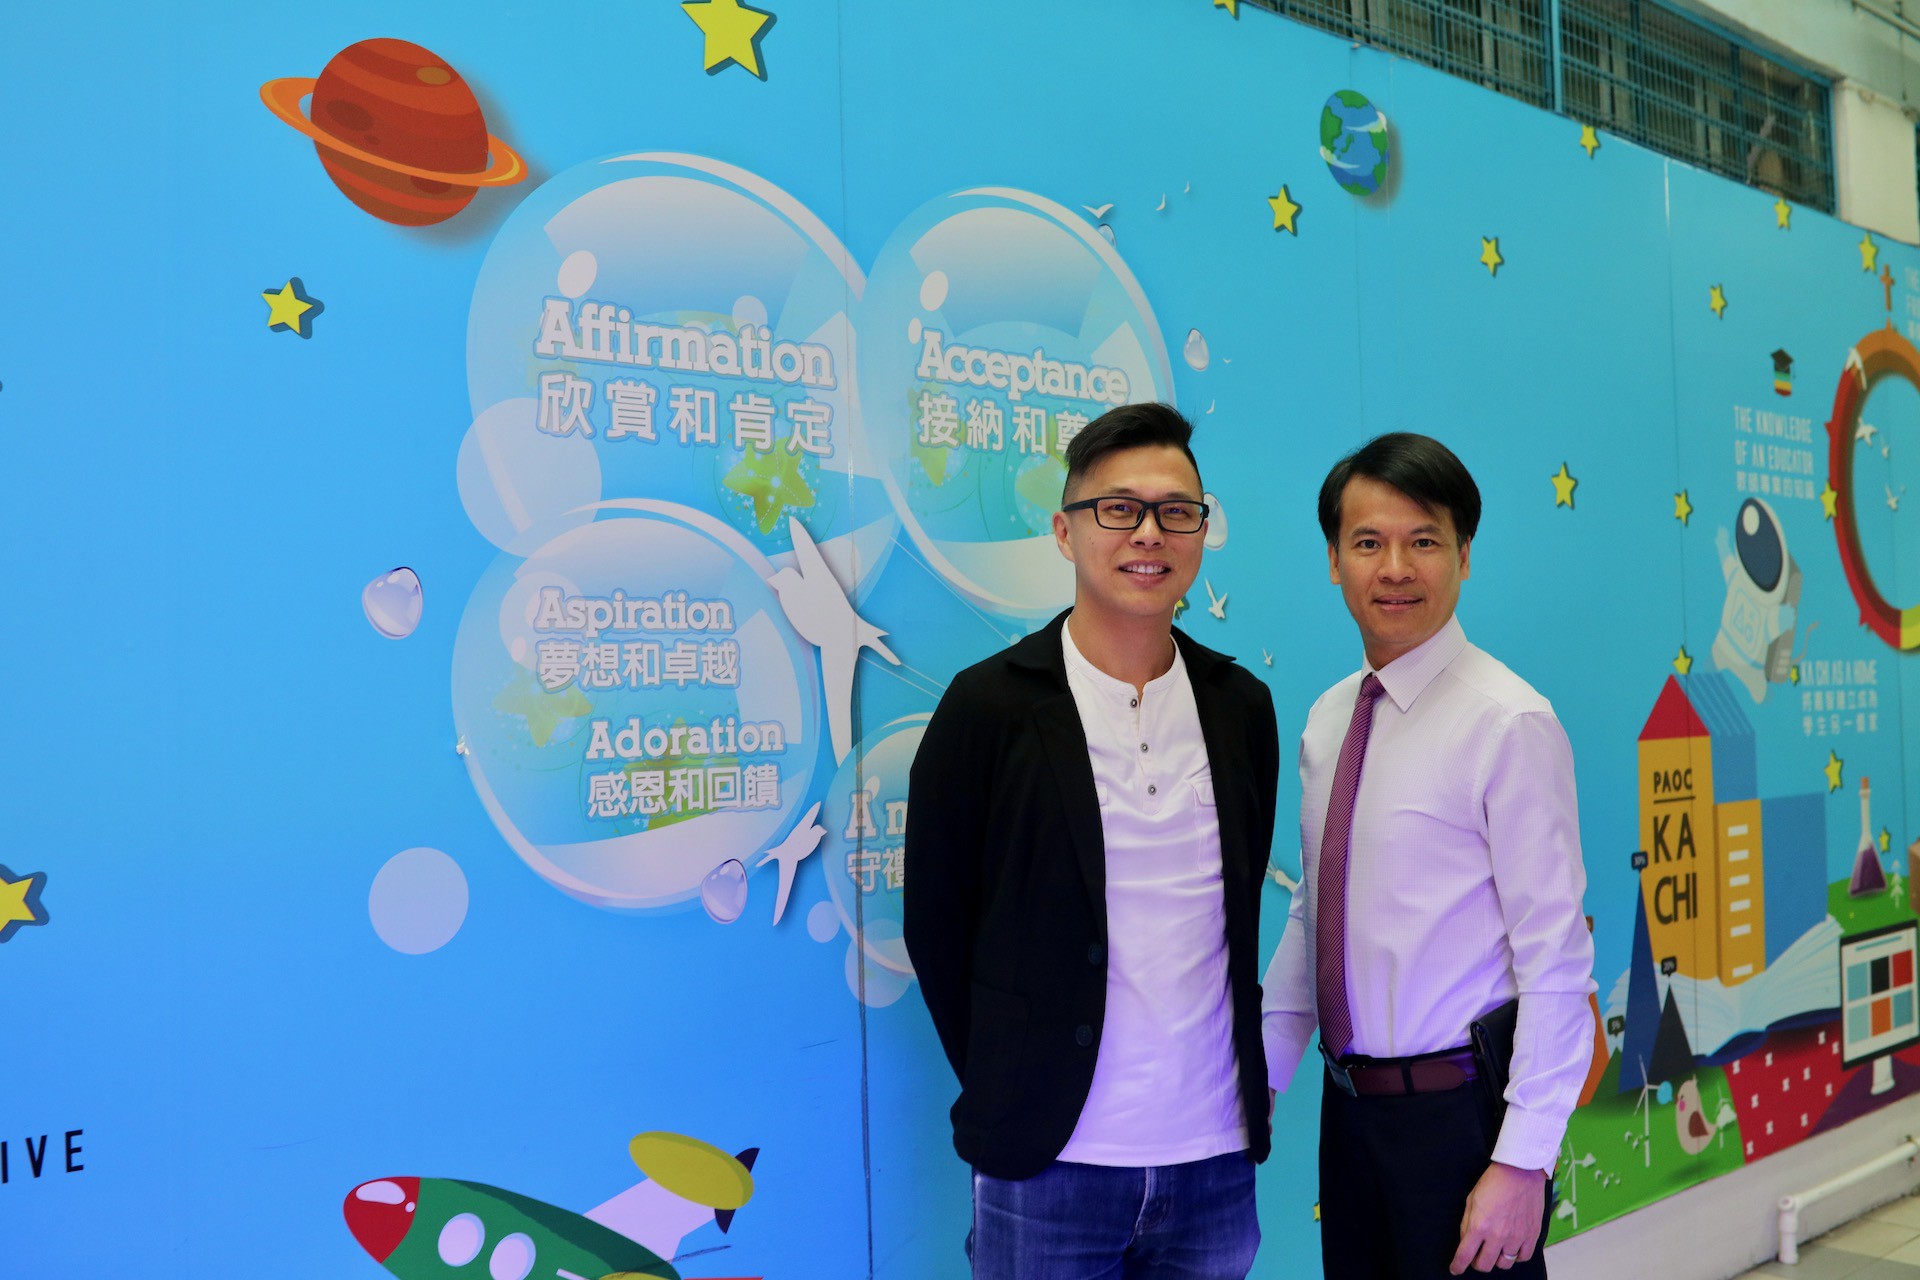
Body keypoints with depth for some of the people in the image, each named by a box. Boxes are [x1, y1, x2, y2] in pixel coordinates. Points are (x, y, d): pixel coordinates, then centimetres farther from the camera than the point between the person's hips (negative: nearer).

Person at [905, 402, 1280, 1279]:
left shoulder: (1241, 707, 4)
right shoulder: (989, 706, -8)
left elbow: (1238, 909, 11)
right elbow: (936, 926, -3)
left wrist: (1245, 1085, 6)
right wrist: (1009, 1095, 0)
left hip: (1215, 1153, 4)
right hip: (1049, 1163, -3)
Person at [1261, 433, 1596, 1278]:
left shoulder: (1509, 723, -15)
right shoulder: (1326, 720, 6)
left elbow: (1556, 958, -16)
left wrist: (1523, 1161, -16)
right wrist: (1261, 1077, 11)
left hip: (1458, 1110, -6)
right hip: (1350, 1103, 6)